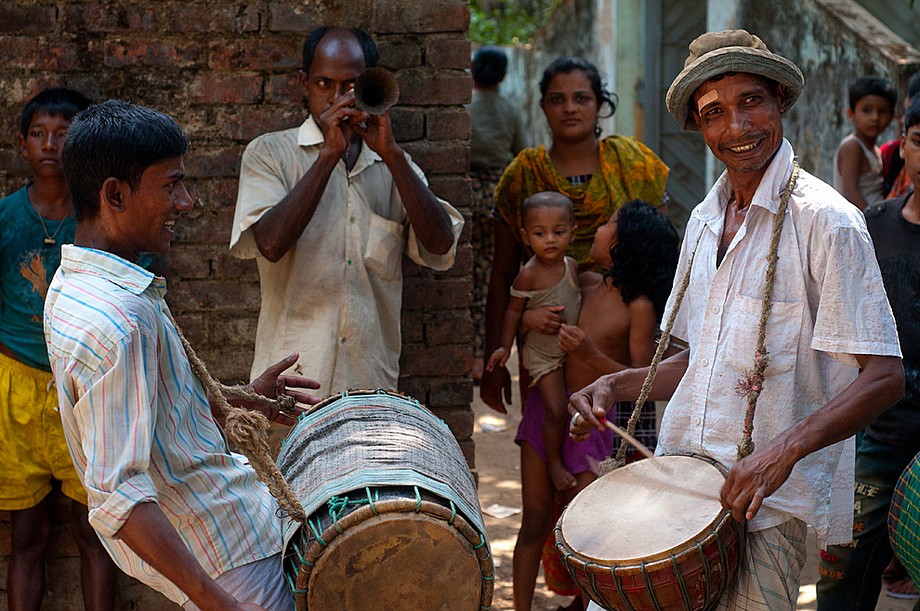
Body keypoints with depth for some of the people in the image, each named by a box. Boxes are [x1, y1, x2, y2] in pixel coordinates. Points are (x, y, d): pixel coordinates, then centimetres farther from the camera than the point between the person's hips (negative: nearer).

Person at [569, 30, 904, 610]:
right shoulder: (705, 221, 14)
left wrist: (787, 448, -28)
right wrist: (616, 386, 6)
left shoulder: (826, 222, -11)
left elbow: (884, 377, -15)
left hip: (770, 504, -6)